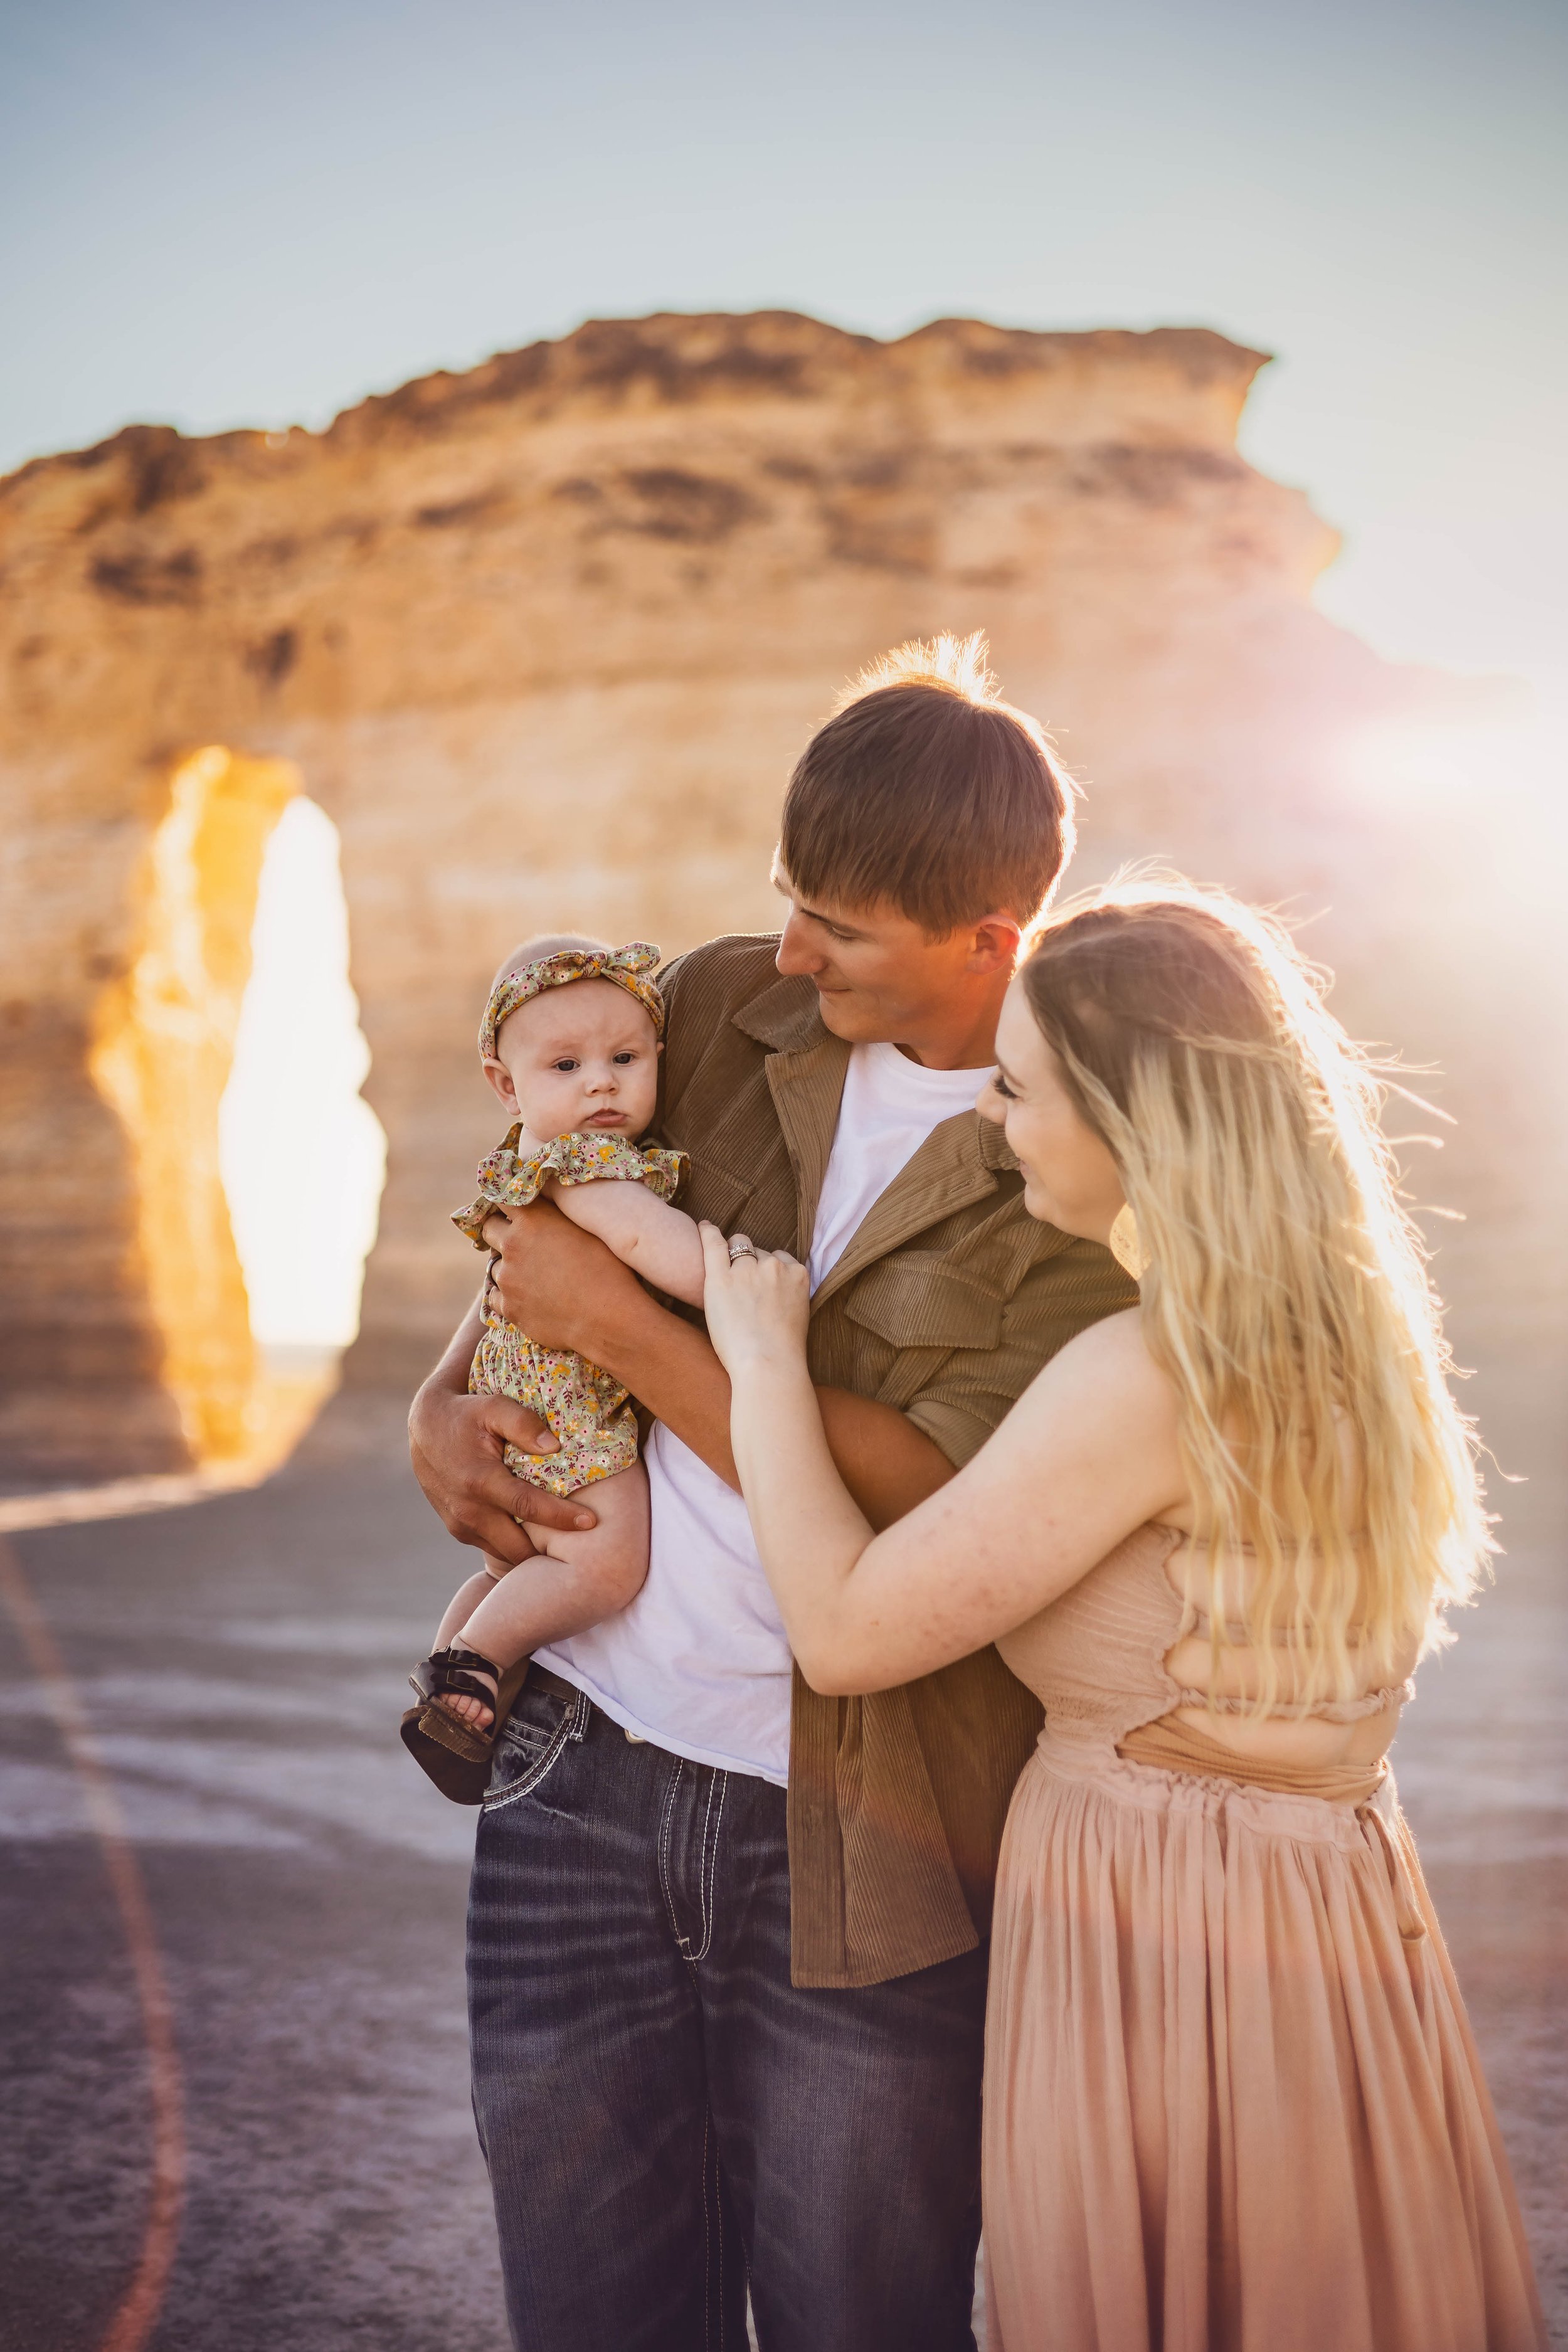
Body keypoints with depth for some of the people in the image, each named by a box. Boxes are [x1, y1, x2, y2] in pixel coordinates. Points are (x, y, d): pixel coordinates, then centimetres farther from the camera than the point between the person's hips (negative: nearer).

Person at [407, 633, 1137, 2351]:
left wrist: (618, 1324, -13)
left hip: (859, 1849, -4)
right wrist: (444, 1402, 2)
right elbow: (545, 1242, 22)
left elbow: (938, 1496, -18)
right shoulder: (723, 1009, 5)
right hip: (578, 1777, 4)